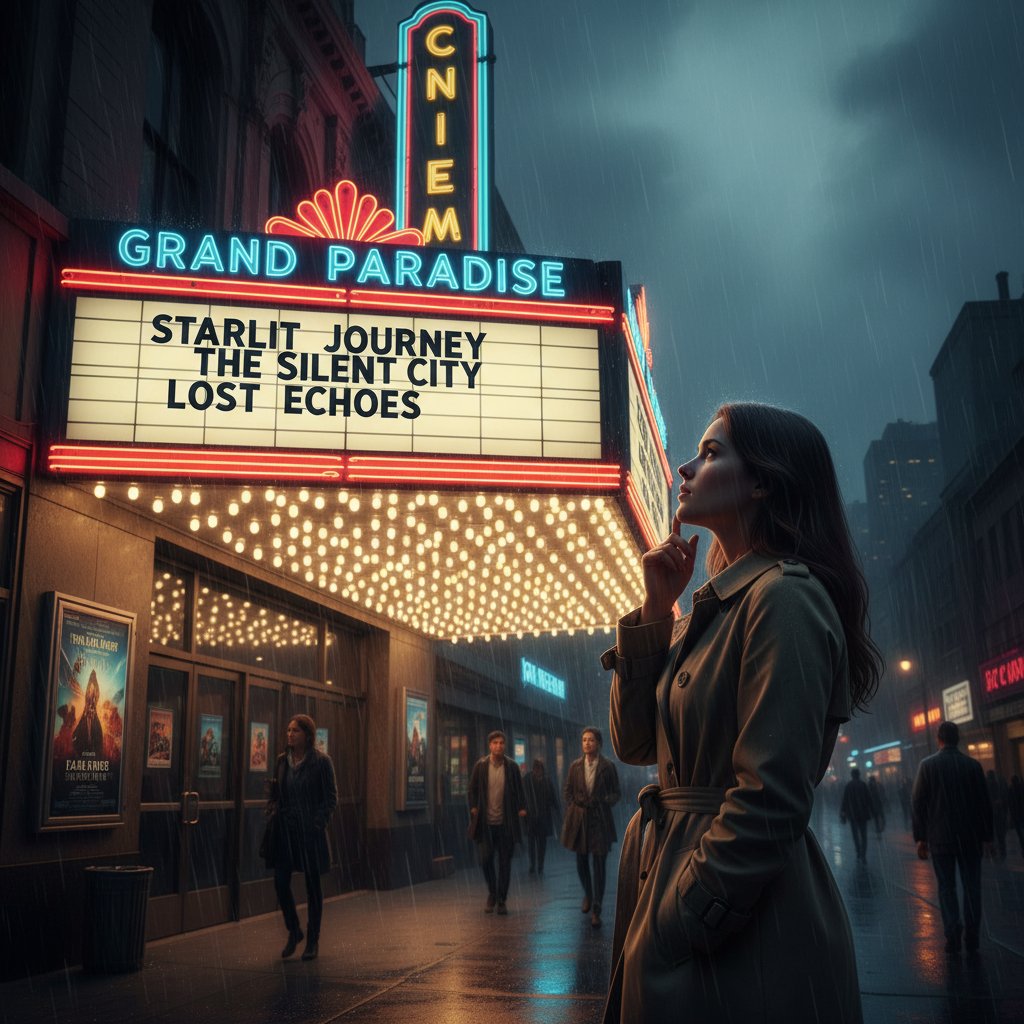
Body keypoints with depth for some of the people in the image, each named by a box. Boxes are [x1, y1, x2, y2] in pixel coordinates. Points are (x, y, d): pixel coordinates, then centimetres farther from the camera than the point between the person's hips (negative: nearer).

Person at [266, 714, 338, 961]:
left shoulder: (321, 762, -6)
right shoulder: (282, 760, 8)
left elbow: (331, 798, -5)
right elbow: (276, 793, 17)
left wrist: (317, 823, -14)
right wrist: (273, 806, -4)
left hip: (310, 832, -4)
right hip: (285, 831, 4)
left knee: (313, 885, 5)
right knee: (280, 881, -2)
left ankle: (312, 940, 18)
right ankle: (293, 931, 20)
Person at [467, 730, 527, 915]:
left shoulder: (512, 766, 0)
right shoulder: (480, 766, 0)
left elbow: (519, 789, 7)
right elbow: (472, 789, 7)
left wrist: (521, 807, -4)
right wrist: (473, 808, -3)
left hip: (506, 823, 0)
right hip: (485, 822, 0)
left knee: (505, 863, 5)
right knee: (485, 859, 0)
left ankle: (502, 900, 17)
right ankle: (492, 894, 24)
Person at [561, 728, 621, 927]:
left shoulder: (608, 767, -3)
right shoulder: (575, 766, 4)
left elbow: (615, 794, 3)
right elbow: (567, 791, 13)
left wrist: (601, 802, -10)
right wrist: (575, 804, -1)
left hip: (600, 820, -3)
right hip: (579, 819, 3)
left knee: (599, 865, -4)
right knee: (581, 862, 11)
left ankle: (596, 911, 1)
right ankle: (588, 895, 38)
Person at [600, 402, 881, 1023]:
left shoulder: (784, 598, -16)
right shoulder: (714, 608, 12)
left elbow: (768, 801, -22)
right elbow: (634, 742, 10)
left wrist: (667, 933, -19)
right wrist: (655, 611, 1)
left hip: (746, 939, -9)